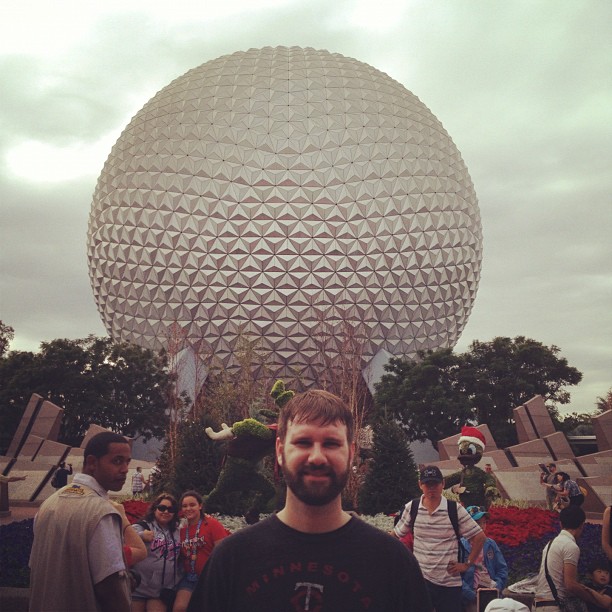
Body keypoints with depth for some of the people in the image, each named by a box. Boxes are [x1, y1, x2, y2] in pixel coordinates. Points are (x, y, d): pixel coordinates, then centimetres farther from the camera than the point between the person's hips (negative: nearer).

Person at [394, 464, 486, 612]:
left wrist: (467, 564, -2)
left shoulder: (455, 510, -7)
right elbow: (396, 534, 11)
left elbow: (479, 537, 0)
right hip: (419, 579, 1)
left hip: (450, 582, -1)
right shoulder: (411, 507, -2)